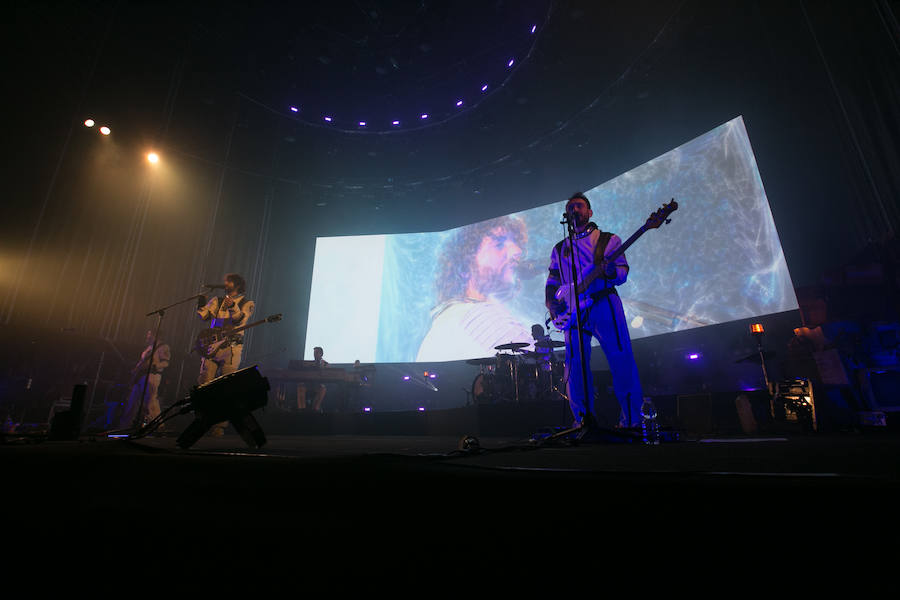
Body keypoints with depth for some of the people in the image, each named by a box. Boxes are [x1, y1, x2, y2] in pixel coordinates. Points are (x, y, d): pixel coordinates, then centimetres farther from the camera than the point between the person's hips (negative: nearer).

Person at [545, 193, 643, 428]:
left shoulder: (609, 240, 13)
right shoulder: (559, 249, 21)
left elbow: (622, 273, 3)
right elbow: (551, 284, 18)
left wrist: (609, 271, -20)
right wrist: (552, 304, 0)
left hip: (605, 305, -2)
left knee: (622, 362, -6)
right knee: (576, 367, 1)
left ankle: (632, 420, 6)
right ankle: (583, 420, 13)